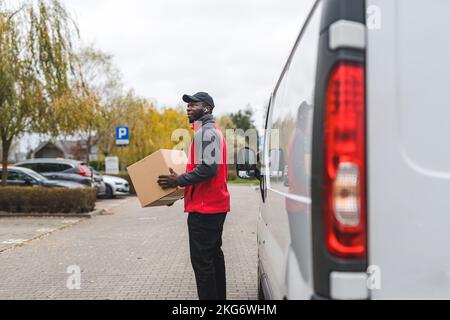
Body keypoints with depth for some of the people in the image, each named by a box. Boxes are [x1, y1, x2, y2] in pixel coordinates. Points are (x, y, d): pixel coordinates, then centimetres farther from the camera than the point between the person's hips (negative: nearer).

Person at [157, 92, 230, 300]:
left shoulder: (206, 132, -12)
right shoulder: (213, 131, 21)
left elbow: (208, 168, -24)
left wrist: (179, 180, -16)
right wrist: (183, 183, 19)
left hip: (204, 207, -11)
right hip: (216, 205, 11)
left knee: (201, 261, -10)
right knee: (214, 255, 17)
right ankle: (219, 297, 24)